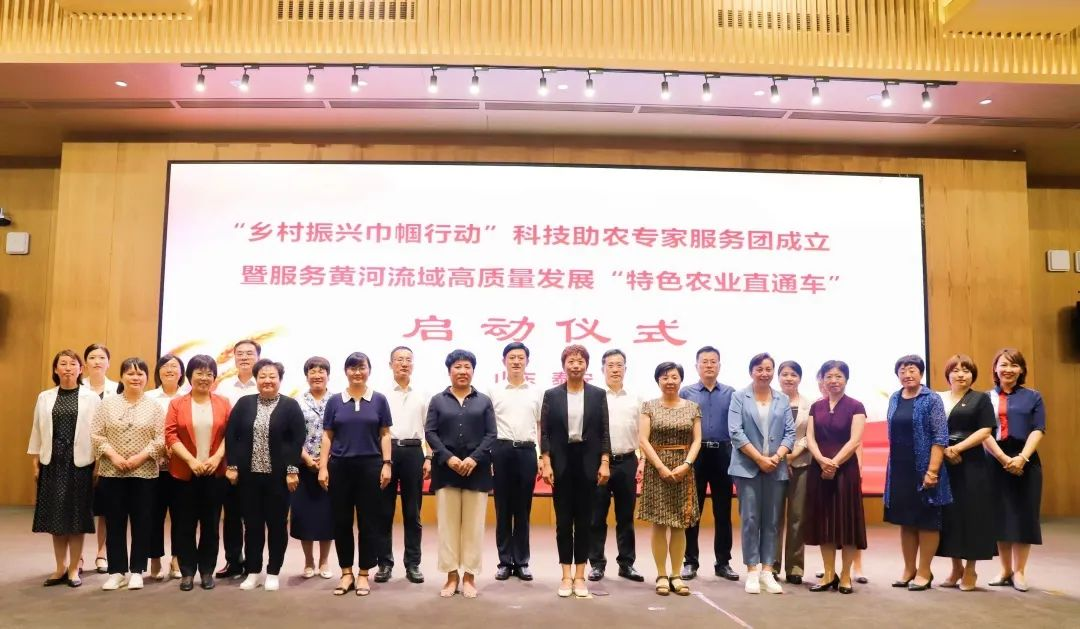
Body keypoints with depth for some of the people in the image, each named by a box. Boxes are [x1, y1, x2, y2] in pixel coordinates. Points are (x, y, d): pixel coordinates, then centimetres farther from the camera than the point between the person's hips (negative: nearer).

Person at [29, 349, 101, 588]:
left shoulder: (91, 398, -1)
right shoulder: (45, 397, 7)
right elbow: (37, 430, 9)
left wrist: (98, 464, -8)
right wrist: (35, 462, 6)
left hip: (80, 462, -3)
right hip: (52, 462, 3)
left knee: (76, 515, 2)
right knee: (55, 515, 7)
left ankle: (73, 569, 13)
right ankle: (60, 568, 19)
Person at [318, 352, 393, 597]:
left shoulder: (379, 400, 3)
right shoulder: (334, 401, 5)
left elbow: (385, 435, 3)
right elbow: (327, 436, 6)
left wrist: (386, 464, -5)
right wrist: (323, 467, -1)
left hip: (370, 466, -1)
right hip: (340, 467, 1)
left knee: (369, 521, 3)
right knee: (341, 521, 6)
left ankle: (363, 574, 14)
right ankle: (346, 573, 19)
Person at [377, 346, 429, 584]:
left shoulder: (422, 396, 9)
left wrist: (428, 458, 0)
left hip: (413, 452, 1)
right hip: (386, 452, -1)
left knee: (412, 513, 7)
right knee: (385, 511, 5)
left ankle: (413, 564, 14)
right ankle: (384, 563, 15)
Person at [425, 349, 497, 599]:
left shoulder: (484, 401, 9)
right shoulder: (437, 400, 8)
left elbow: (491, 434, 2)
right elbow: (429, 432, 0)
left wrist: (474, 458, -13)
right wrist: (448, 458, -14)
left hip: (476, 470, 0)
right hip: (446, 469, 0)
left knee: (473, 524, 3)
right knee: (448, 523, 3)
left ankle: (469, 576, 12)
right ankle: (452, 575, 13)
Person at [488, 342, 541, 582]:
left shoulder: (536, 392, 9)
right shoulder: (493, 391, 5)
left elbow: (541, 426, 12)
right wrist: (485, 455, -2)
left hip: (527, 451, 1)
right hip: (501, 451, -1)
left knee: (523, 510, 6)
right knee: (503, 509, 5)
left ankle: (521, 562, 14)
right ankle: (505, 561, 13)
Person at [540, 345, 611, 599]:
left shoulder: (598, 394, 4)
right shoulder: (551, 395, 3)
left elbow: (604, 432, 2)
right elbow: (544, 432, 1)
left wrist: (605, 463, -6)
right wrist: (546, 463, -7)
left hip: (588, 462, 0)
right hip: (561, 462, 0)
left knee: (584, 520, 5)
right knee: (563, 520, 4)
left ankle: (580, 576, 14)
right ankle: (566, 577, 12)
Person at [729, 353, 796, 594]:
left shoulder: (783, 400, 11)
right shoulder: (739, 397, 2)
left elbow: (790, 433, 6)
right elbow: (735, 432, -7)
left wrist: (777, 456, -11)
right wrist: (759, 458, -12)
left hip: (776, 469, 3)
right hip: (748, 467, -3)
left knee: (772, 520, 5)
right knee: (750, 519, -2)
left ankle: (767, 570, 12)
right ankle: (752, 571, 5)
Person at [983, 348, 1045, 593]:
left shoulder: (1033, 397, 7)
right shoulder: (986, 398, 6)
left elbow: (1038, 430, -3)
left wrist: (1022, 458, -17)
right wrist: (1004, 458, -16)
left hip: (1026, 462, 0)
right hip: (996, 462, 0)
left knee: (1023, 515, 2)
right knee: (1000, 515, 4)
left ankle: (1019, 571, 13)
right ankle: (1005, 570, 15)